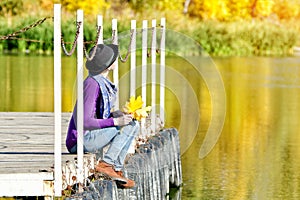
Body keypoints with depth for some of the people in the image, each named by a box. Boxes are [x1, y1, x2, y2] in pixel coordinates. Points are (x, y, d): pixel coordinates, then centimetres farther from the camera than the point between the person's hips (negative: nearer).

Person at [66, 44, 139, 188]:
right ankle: (106, 164, -17)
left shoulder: (102, 82, 10)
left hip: (92, 134, 10)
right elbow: (85, 121, -25)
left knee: (134, 125, 6)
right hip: (82, 140, -10)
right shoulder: (92, 84, -21)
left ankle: (117, 169, -1)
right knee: (127, 126, -14)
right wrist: (115, 121, -22)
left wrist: (113, 115, 1)